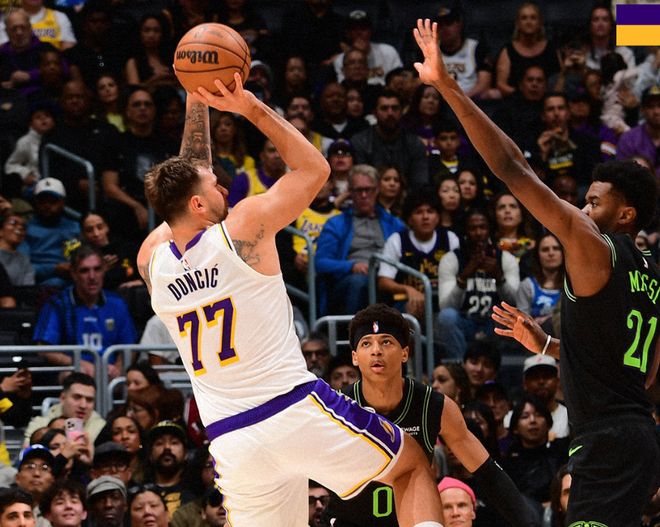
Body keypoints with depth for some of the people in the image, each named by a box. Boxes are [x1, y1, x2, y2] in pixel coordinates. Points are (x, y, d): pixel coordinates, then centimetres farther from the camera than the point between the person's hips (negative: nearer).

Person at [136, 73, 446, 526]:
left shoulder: (152, 260, 6)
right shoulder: (245, 227, -8)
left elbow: (187, 177, 25)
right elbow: (314, 168, 8)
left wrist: (197, 104, 27)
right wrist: (253, 109, 11)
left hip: (231, 441, 4)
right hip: (296, 410, -4)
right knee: (413, 466, 17)